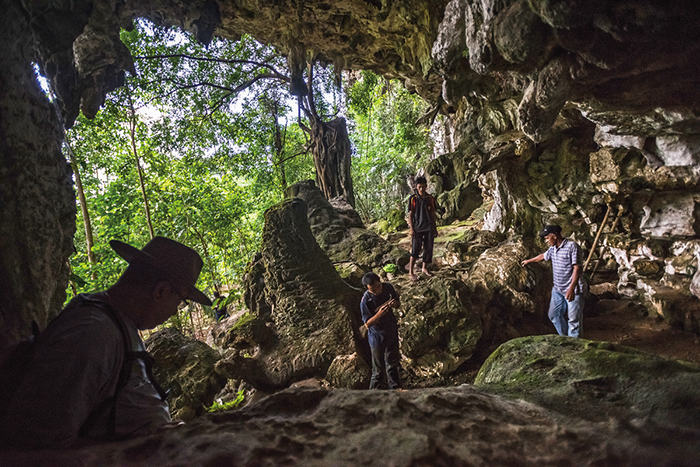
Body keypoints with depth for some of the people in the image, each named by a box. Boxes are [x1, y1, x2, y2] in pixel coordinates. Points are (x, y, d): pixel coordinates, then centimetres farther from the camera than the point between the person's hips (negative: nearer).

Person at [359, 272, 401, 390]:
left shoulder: (388, 287, -12)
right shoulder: (366, 300, -25)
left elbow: (398, 303, 5)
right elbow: (367, 323, -20)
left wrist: (395, 304, -19)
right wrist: (379, 314, -37)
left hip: (392, 331, 5)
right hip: (377, 335, -5)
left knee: (393, 362, 22)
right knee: (378, 367, 8)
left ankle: (394, 386, 42)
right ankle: (375, 389, 30)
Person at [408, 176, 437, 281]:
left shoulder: (430, 199, 5)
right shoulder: (413, 199, -2)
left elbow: (433, 214, 11)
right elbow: (410, 215, -1)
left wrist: (435, 228, 12)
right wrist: (411, 229, -8)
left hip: (429, 228, 3)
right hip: (417, 228, -3)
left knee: (428, 249, 7)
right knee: (415, 250, -5)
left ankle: (424, 268, 25)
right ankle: (411, 272, 0)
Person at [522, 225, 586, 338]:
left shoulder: (572, 246, -16)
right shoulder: (553, 249, 9)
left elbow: (577, 268, -22)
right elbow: (543, 256, 32)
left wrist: (572, 288, -30)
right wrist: (529, 261, 47)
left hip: (573, 291, -8)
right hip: (558, 290, 8)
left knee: (573, 319, -2)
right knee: (554, 315, 13)